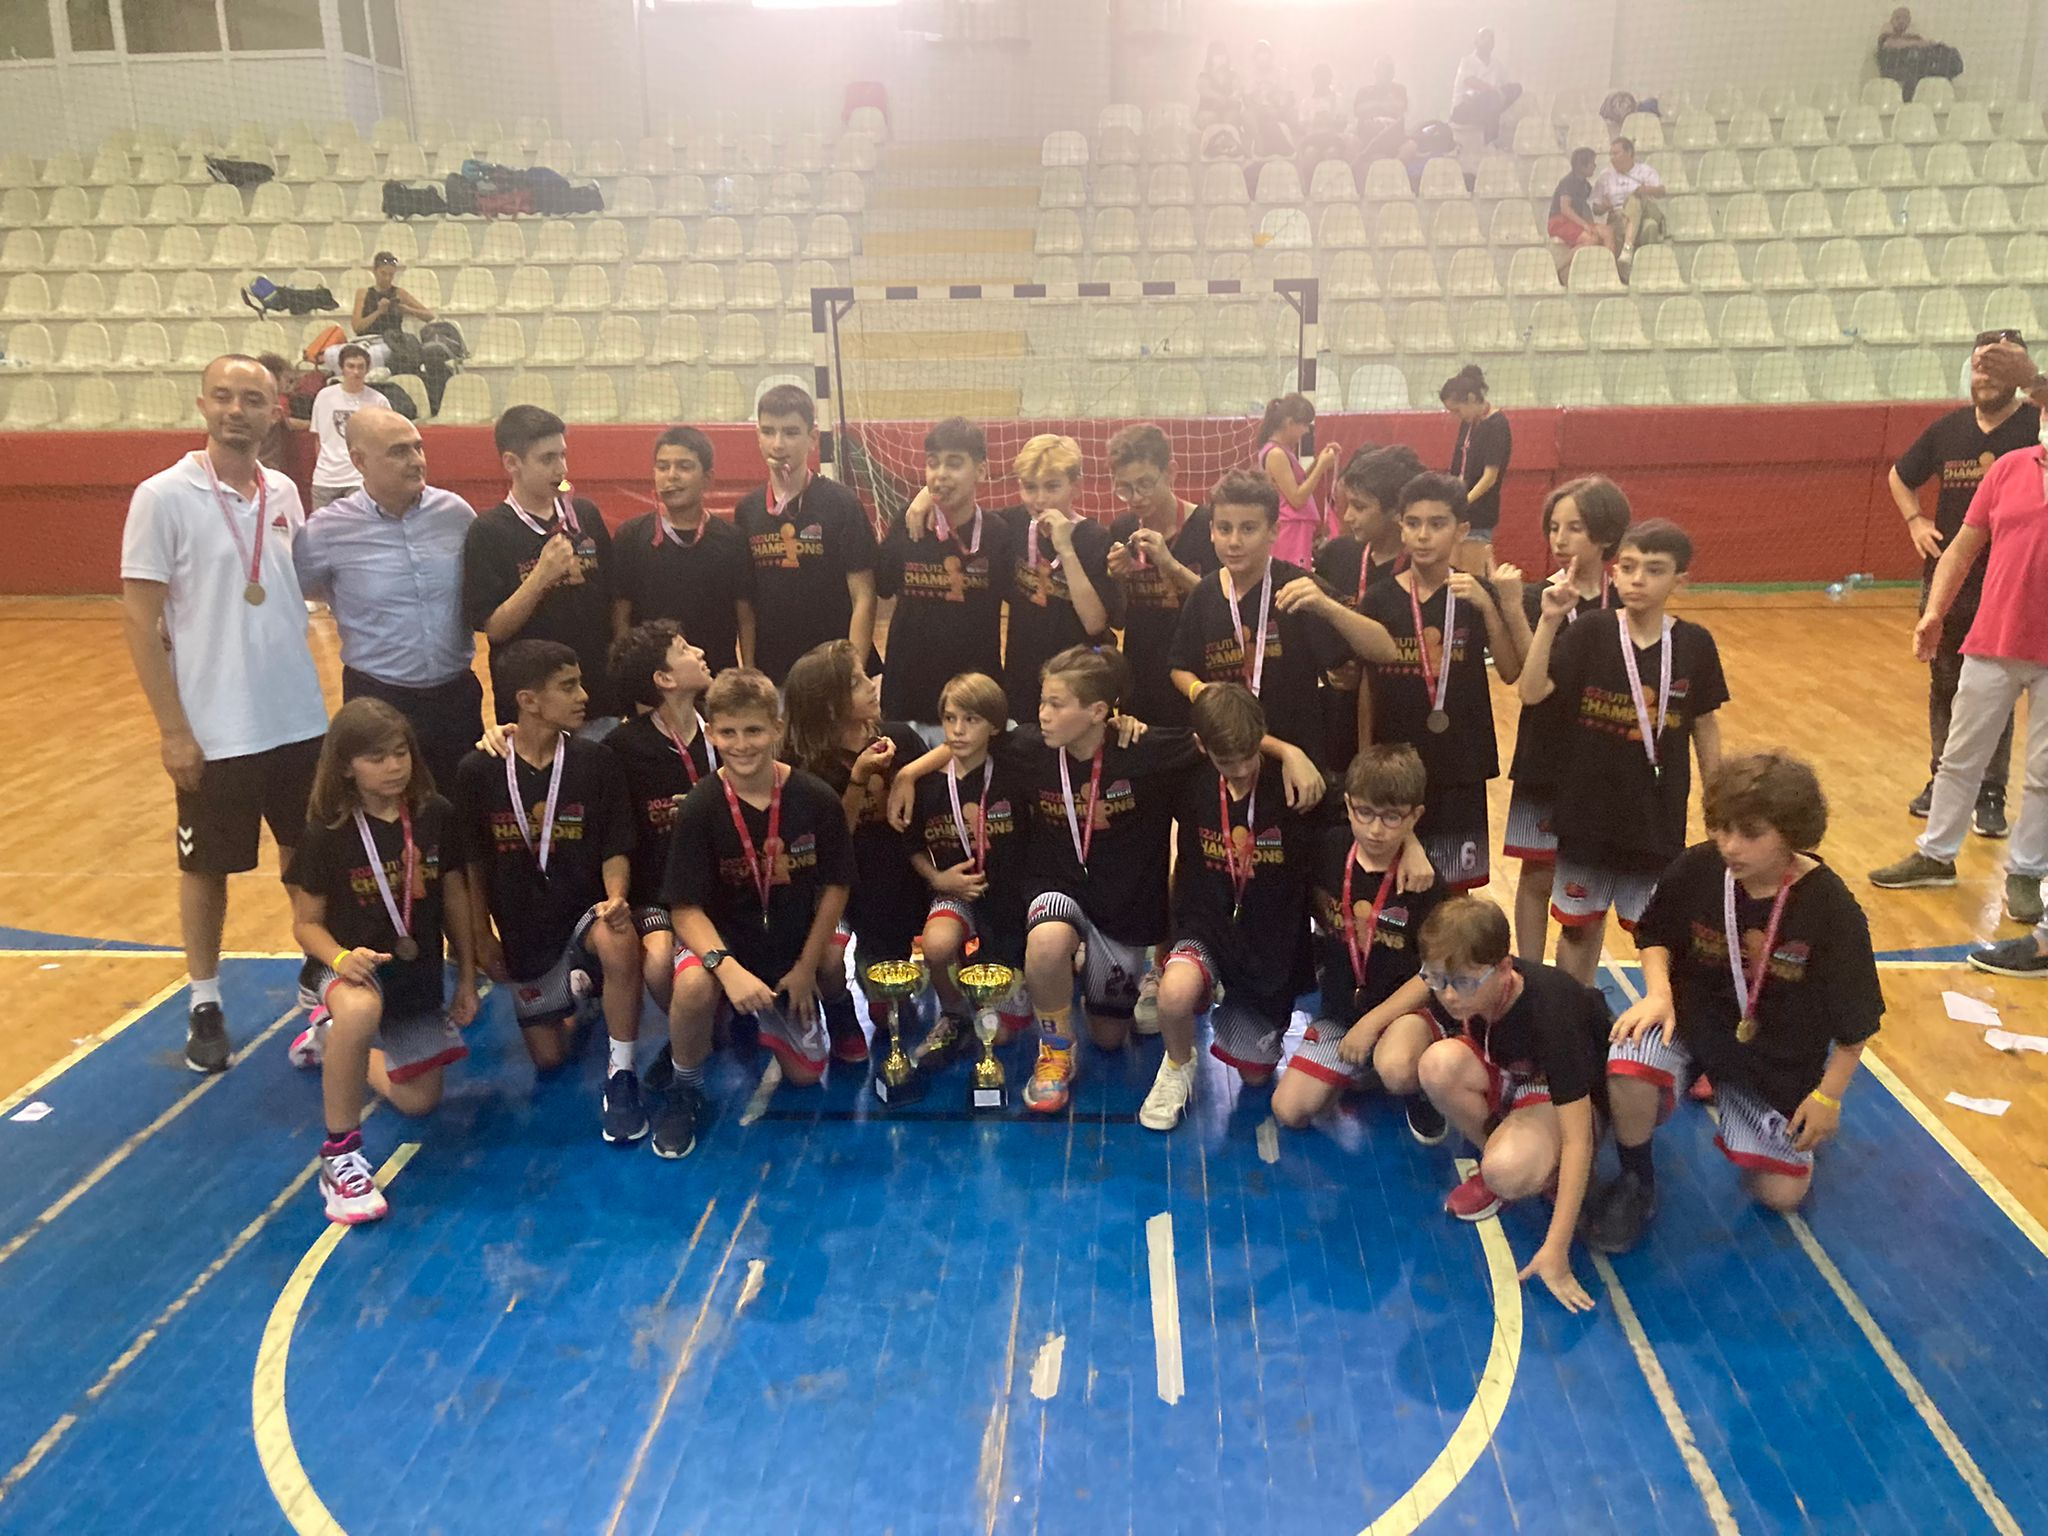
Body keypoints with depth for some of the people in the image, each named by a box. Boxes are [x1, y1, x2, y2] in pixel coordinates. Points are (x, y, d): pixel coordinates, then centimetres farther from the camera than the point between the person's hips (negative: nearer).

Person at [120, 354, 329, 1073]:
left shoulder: (284, 493, 4)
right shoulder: (163, 496, -11)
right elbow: (138, 619, -11)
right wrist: (172, 726, -14)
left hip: (299, 719, 5)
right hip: (214, 729, -4)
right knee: (207, 867, 9)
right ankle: (205, 1005, 25)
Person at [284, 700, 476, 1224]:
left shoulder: (436, 815, -9)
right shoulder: (327, 833, -17)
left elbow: (454, 895, 3)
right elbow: (307, 922, -10)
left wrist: (467, 978, 6)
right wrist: (340, 957, -31)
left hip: (419, 975, 4)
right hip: (355, 968, -4)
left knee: (419, 1101, 14)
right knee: (360, 1009, -42)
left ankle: (330, 1039, 40)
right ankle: (339, 1153, -25)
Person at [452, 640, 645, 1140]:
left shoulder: (595, 761, -11)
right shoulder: (479, 771, -9)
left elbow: (616, 849, -8)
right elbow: (474, 863, 1)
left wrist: (615, 898, -27)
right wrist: (482, 937, 1)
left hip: (585, 911, -2)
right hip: (523, 929, 2)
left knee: (619, 944, -39)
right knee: (549, 1057, 8)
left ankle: (620, 1076, -21)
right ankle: (576, 989, 41)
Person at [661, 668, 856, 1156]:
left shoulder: (817, 800, -14)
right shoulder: (700, 809, -18)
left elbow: (835, 887, -3)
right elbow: (687, 909, -17)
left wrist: (806, 968, -5)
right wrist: (727, 967, -34)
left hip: (791, 955, 3)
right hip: (721, 940, -3)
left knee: (805, 1073, 6)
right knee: (694, 987, -37)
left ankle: (761, 1023, 40)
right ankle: (685, 1088, -7)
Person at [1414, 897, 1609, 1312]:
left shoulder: (1548, 1010, -36)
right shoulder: (1447, 994, -21)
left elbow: (1577, 1141, -34)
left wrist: (1555, 1250, -36)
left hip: (1574, 1096, -5)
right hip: (1508, 1077, 5)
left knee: (1510, 1172, -37)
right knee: (1439, 1063, -30)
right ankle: (1496, 1162, -5)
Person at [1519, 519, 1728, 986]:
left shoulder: (1695, 643, -6)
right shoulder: (1589, 632, -10)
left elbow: (1704, 725, 4)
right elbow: (1531, 692, -21)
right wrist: (1549, 622, -30)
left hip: (1659, 813, 1)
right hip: (1587, 808, 0)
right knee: (1580, 926, 13)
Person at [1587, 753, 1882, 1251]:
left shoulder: (1829, 906, -19)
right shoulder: (1695, 869, -15)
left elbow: (1856, 1020, -7)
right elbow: (1656, 935, 5)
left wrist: (1828, 1095, -5)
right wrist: (1658, 991, -14)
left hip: (1776, 1055, 0)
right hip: (1691, 1017, 0)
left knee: (1782, 1193, 2)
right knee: (1629, 1068, -34)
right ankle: (1636, 1181, -4)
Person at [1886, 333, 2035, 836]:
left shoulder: (2035, 426, -8)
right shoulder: (1947, 429, 6)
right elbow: (1900, 477, 20)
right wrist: (1915, 520, 8)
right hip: (1946, 578, 4)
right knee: (1944, 686, 13)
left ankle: (1990, 796, 11)